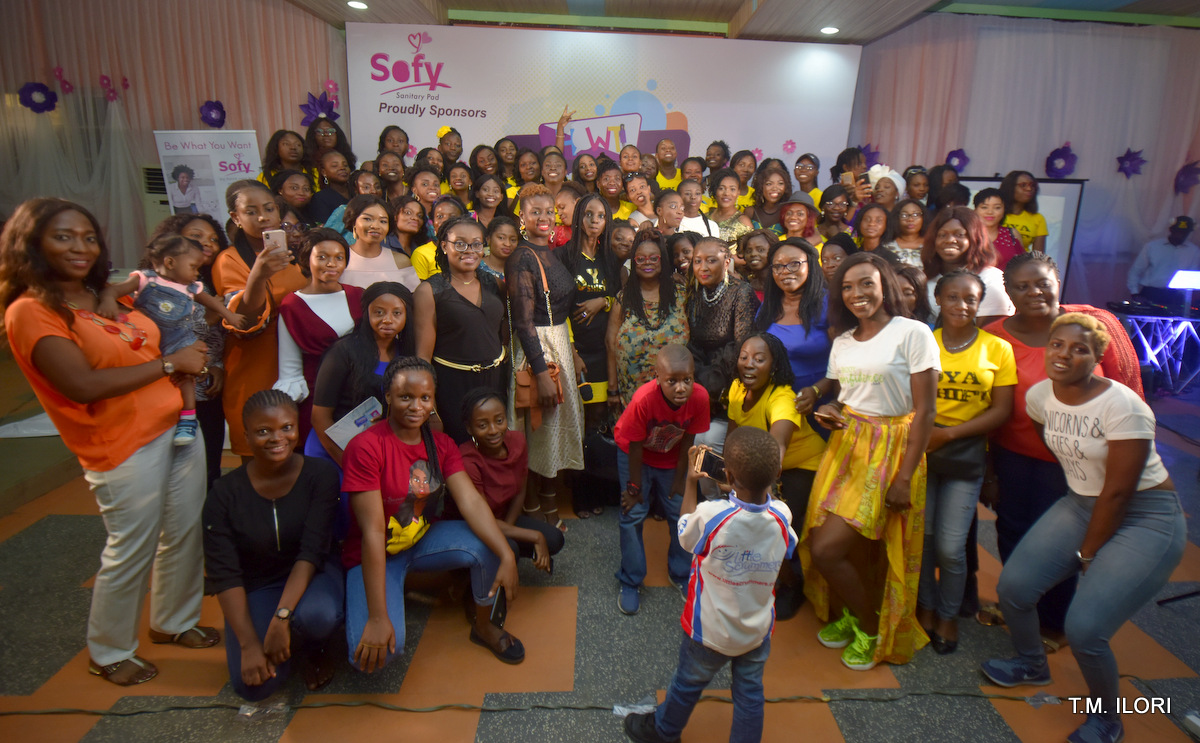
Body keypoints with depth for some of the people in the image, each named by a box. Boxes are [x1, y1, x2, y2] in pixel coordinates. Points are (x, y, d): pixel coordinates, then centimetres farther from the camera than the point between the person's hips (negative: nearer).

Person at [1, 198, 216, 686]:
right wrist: (169, 363, -15)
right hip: (125, 448, -7)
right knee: (131, 553, 5)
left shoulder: (106, 297, 11)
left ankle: (174, 622, 38)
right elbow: (83, 385, -21)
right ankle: (109, 654, 29)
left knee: (185, 534, 15)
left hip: (179, 427, 7)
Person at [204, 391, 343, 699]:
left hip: (310, 574, -1)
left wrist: (282, 616, -30)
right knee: (254, 685, -19)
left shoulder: (321, 474, -13)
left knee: (318, 616, -36)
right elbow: (224, 575, -12)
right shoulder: (225, 494, -10)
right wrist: (249, 644, -21)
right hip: (254, 587, 1)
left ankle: (314, 649, 3)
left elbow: (312, 551, -19)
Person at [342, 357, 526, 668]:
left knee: (488, 546, -23)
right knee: (374, 651, -26)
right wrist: (378, 617, -28)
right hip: (375, 556, -5)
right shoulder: (365, 447, -23)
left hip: (426, 538, 5)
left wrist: (507, 556, -32)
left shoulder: (441, 444, -4)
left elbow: (471, 501, -16)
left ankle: (483, 627, 5)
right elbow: (373, 532, -27)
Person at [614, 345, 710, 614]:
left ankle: (679, 573, 31)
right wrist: (634, 487, -13)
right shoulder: (643, 399, -39)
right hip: (635, 453, -2)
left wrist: (679, 480, -4)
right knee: (633, 514, -2)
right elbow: (635, 446, -24)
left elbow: (687, 441, -15)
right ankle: (630, 582, 16)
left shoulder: (699, 397, -31)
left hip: (672, 457, 3)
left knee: (680, 513, 6)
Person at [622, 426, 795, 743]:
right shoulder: (782, 515, -22)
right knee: (750, 694, 22)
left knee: (687, 684, 22)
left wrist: (691, 481, -2)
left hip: (710, 631, -2)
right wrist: (764, 480, -2)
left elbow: (684, 534, -11)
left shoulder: (710, 515, -33)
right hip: (758, 631, 2)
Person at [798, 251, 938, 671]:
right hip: (845, 445, 6)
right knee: (817, 546, 1)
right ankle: (851, 613, 32)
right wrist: (830, 413, -3)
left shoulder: (913, 333, -8)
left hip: (891, 450, -6)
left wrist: (905, 477, -14)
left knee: (828, 549, -12)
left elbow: (924, 410, -11)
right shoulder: (842, 341, 12)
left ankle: (873, 628, 16)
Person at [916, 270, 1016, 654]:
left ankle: (949, 615, 23)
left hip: (966, 454, -1)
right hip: (920, 450, 1)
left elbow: (1001, 410, -3)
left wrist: (949, 434, -12)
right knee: (920, 535, 4)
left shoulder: (998, 348, 2)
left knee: (950, 546, -2)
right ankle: (925, 608, 26)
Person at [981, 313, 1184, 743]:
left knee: (1083, 629, -15)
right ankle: (1032, 665, 30)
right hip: (1080, 504, 7)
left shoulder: (1122, 406, -23)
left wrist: (1087, 554, -10)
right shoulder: (1039, 395, -4)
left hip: (1145, 518, -6)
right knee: (1013, 586, -1)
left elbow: (1119, 491, -19)